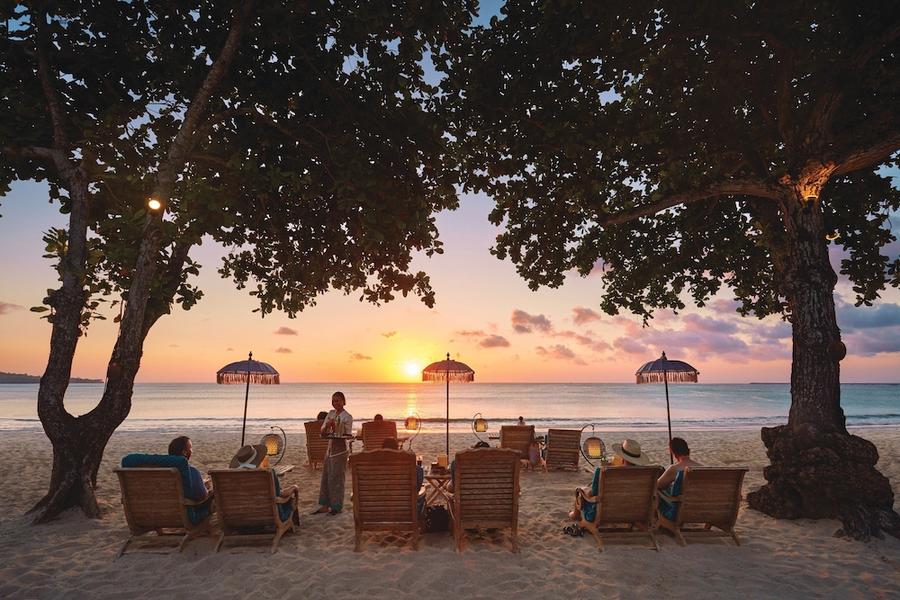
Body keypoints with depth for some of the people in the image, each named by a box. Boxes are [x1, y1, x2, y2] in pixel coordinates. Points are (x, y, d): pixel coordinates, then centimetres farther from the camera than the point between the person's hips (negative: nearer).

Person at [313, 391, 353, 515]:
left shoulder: (347, 417, -10)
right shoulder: (331, 413, 8)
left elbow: (347, 435, -11)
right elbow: (322, 431, 7)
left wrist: (338, 436, -29)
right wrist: (327, 426, -15)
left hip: (340, 449, -7)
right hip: (330, 448, 7)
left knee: (336, 478, 0)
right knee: (325, 477, 10)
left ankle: (337, 506, 13)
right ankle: (325, 505, 21)